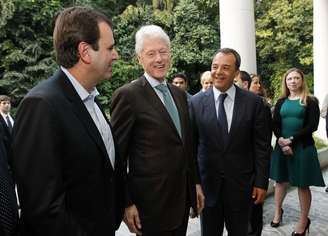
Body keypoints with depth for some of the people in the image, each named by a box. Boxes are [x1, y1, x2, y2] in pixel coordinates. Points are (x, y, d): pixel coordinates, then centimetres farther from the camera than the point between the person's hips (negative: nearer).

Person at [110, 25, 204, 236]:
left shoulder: (179, 94, 9)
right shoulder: (128, 96, -13)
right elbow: (117, 156, -12)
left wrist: (196, 182, 14)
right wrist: (126, 203, -12)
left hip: (183, 196, 7)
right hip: (151, 201, -6)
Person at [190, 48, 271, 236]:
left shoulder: (254, 102, -5)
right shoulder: (196, 102, -4)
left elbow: (262, 146, -2)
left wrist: (262, 182, -3)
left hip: (240, 185, 0)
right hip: (207, 184, 1)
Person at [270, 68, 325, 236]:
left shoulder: (310, 101, -2)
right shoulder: (281, 102, 8)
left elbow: (312, 126, -10)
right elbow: (275, 125, 3)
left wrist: (292, 140, -17)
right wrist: (281, 140, -15)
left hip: (302, 147, -3)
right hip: (282, 146, 4)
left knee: (302, 184, 3)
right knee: (281, 180, 13)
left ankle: (304, 220, 17)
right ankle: (278, 212, 31)